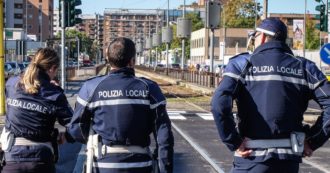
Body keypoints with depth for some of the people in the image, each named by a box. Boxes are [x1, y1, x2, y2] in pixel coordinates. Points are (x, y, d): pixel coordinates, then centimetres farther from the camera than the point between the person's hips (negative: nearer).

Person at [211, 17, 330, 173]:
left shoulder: (242, 63, -2)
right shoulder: (304, 67, 7)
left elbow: (220, 103, -17)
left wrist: (234, 142, -10)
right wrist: (312, 141, 3)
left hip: (252, 158, -3)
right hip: (289, 159, 3)